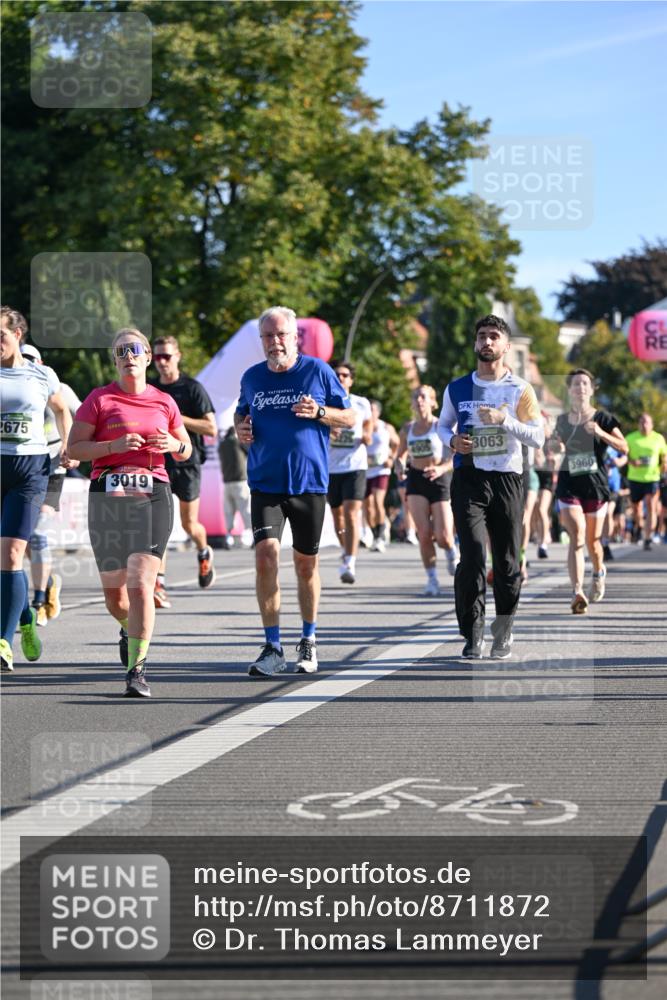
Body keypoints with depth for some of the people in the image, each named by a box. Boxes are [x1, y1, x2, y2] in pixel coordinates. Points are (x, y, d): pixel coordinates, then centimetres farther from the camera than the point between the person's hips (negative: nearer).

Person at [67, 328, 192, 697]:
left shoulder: (164, 402, 10)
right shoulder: (99, 399, 4)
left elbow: (186, 450, 20)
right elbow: (74, 447, -1)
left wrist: (173, 445, -3)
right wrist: (115, 445, -15)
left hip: (153, 496, 0)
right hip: (107, 496, 0)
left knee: (140, 585, -14)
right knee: (113, 590, 8)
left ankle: (137, 669, -13)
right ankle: (129, 628, 43)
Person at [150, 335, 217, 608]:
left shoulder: (193, 388, -4)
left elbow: (211, 428, -9)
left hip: (187, 464, -2)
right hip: (159, 463, 2)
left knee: (189, 524, 9)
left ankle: (204, 554, 43)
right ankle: (159, 585, -18)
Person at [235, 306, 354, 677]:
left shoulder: (318, 371, 0)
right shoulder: (252, 377, 7)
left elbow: (350, 417, 4)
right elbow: (241, 412, 25)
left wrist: (319, 412, -14)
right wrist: (240, 428, 3)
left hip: (310, 483, -1)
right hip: (265, 484, 1)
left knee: (306, 562, 9)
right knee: (266, 553, -15)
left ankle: (309, 642, 26)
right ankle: (273, 649, -11)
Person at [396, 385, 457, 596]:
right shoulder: (407, 429, 8)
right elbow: (400, 455, 19)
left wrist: (441, 469, -25)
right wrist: (399, 466, -4)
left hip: (439, 480, -3)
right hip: (416, 480, 3)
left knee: (443, 537, -9)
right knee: (424, 533, -10)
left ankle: (452, 553, 29)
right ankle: (432, 580, 1)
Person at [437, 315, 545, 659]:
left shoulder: (520, 390, 1)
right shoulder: (457, 389, 7)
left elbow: (538, 438, -5)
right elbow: (443, 424, 21)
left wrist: (504, 420, -18)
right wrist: (452, 440, -1)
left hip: (507, 479, 0)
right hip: (469, 478, 0)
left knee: (506, 559, 4)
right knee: (472, 553, -14)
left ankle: (503, 630, 22)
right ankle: (473, 634, -10)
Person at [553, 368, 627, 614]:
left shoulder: (602, 418, 0)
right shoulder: (562, 421, 7)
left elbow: (623, 447, -6)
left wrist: (601, 434, -21)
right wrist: (558, 449, 0)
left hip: (596, 485, 0)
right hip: (569, 486, 0)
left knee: (592, 540, 11)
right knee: (577, 537, -17)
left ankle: (599, 572, 44)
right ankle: (577, 592, -24)